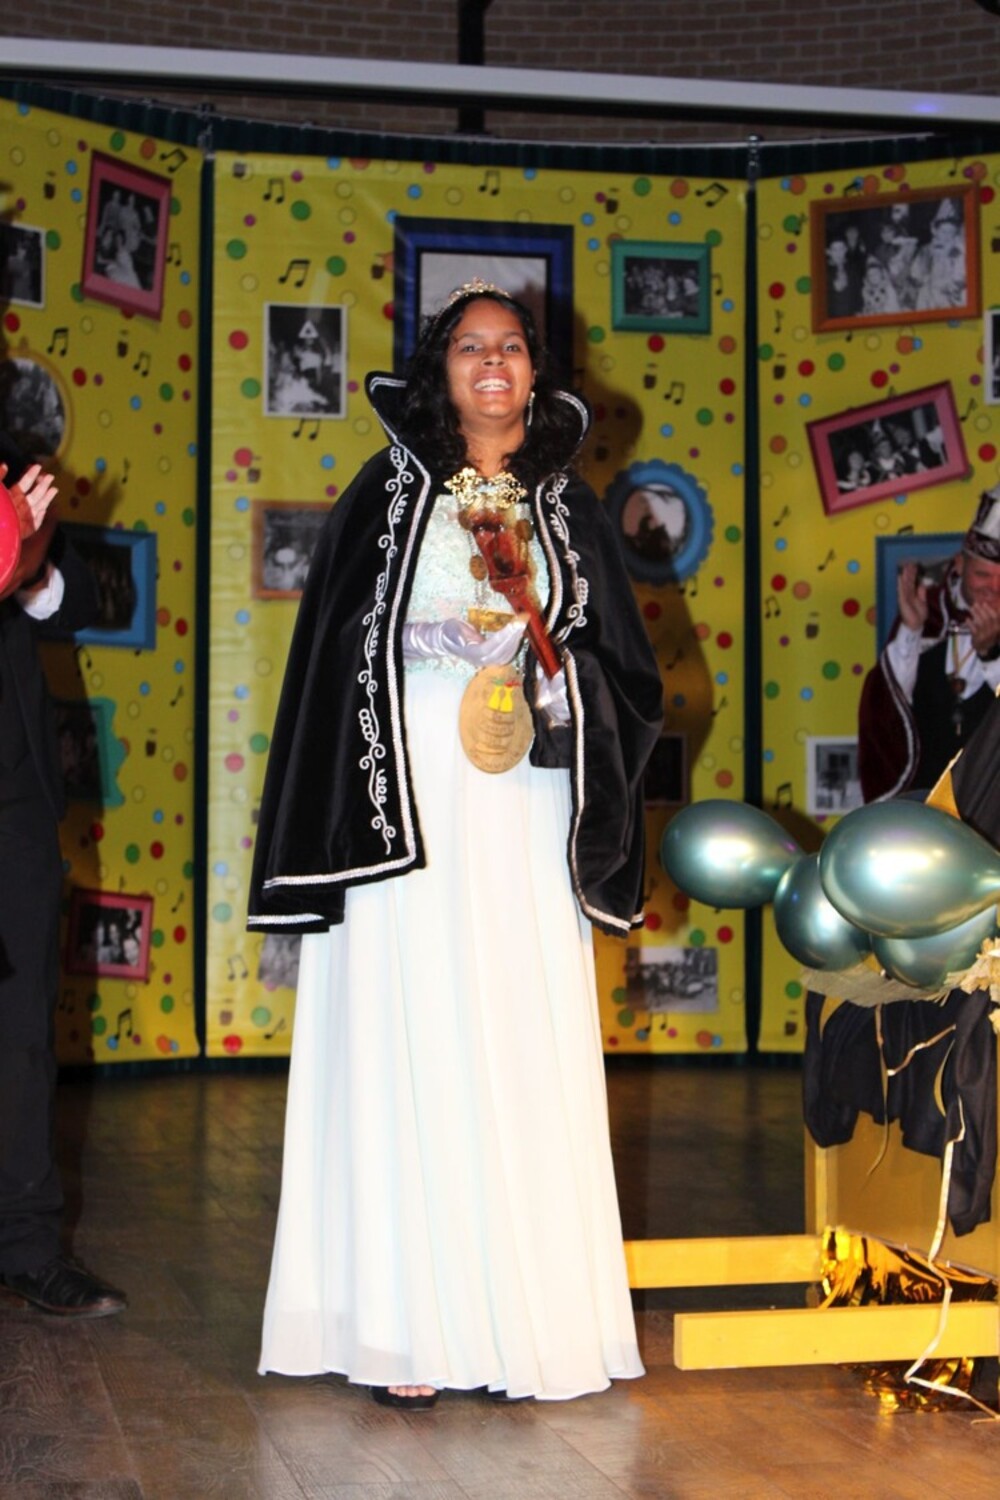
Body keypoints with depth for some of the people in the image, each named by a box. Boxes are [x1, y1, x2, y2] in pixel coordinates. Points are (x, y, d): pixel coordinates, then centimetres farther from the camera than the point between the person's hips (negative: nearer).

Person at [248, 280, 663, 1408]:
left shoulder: (566, 509, 12)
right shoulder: (389, 494, 4)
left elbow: (622, 680, 10)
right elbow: (335, 658, 3)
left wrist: (534, 611, -9)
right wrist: (339, 832, -3)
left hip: (524, 819, 3)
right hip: (409, 815, -2)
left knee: (523, 1055, 1)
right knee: (408, 1053, -4)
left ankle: (519, 1312, 7)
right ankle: (406, 1325, -1)